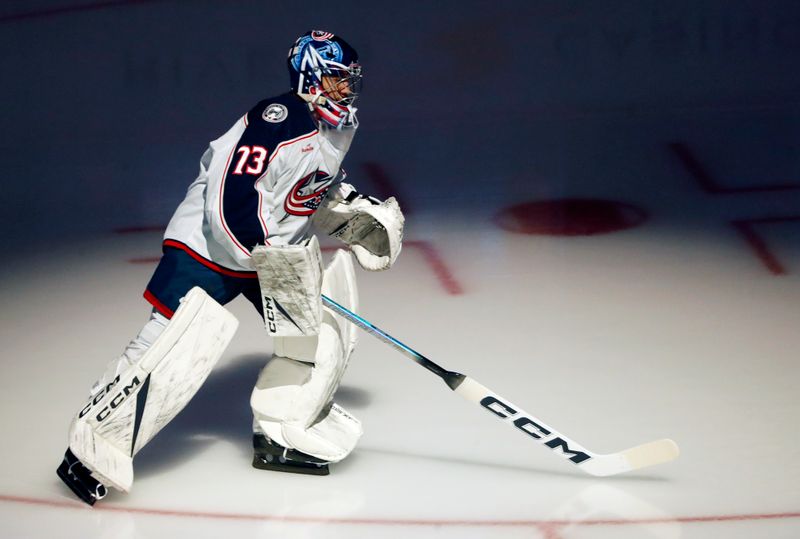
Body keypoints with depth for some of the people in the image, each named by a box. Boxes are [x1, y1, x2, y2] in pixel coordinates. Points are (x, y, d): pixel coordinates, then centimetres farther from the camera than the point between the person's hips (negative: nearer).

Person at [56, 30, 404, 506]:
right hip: (209, 243, -9)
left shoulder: (335, 131, 6)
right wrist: (275, 261, -33)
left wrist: (360, 212, 8)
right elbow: (231, 199, -32)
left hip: (281, 248, 9)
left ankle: (281, 435, 15)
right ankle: (95, 446, -4)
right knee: (178, 347, -16)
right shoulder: (279, 121, -24)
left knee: (323, 329, 2)